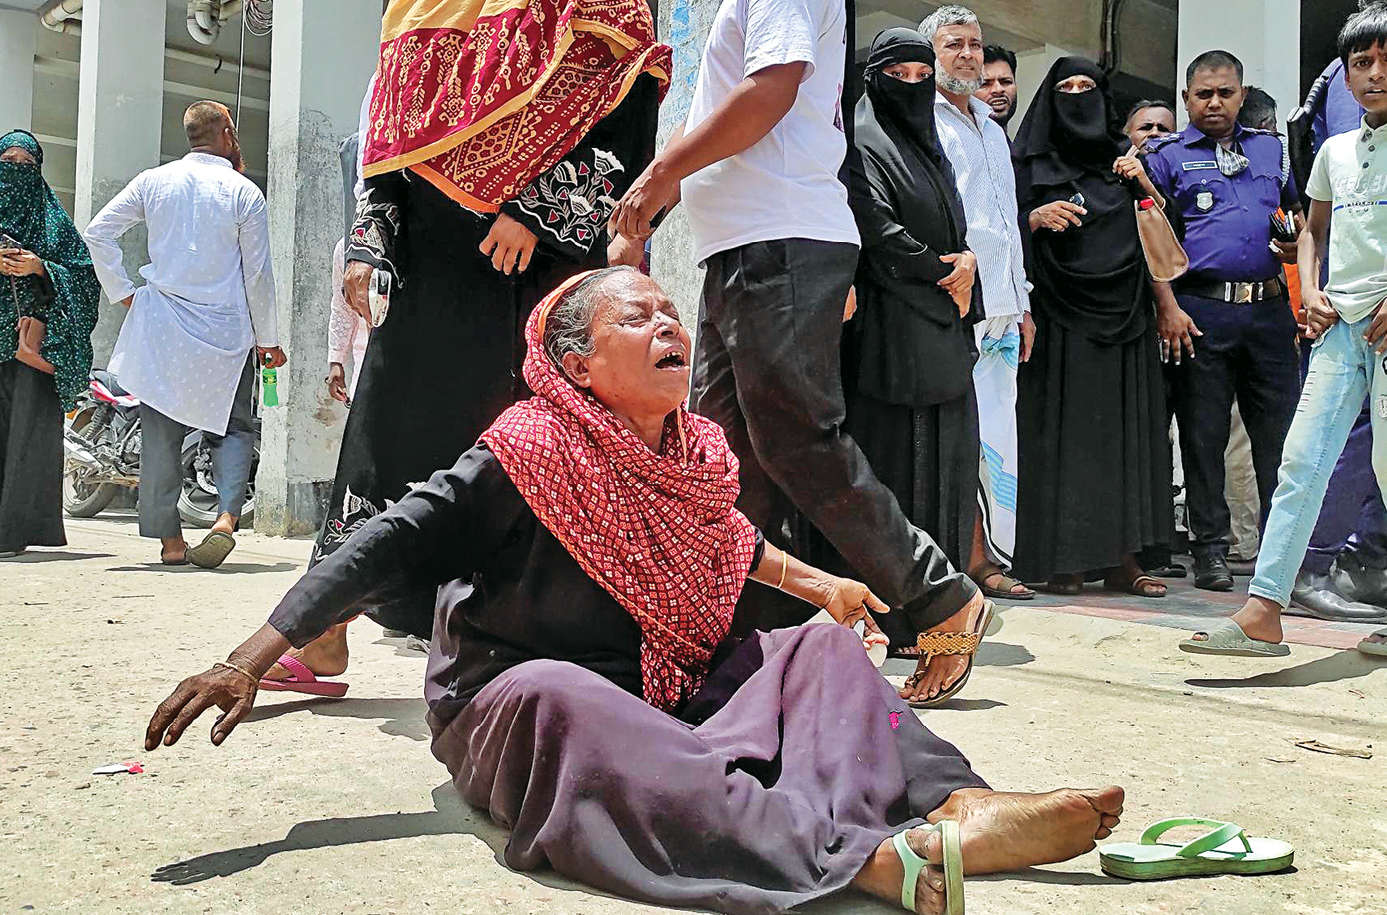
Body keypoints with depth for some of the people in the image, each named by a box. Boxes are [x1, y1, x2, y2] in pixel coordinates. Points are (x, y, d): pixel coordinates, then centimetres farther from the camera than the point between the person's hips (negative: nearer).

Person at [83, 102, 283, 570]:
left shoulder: (154, 181, 6)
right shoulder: (243, 192, -2)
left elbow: (98, 231, 2)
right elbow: (258, 273, -2)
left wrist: (123, 292, 8)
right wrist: (267, 339, 6)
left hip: (161, 329, 2)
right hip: (226, 332, -2)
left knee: (161, 434, 7)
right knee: (233, 427, 8)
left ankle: (170, 539, 8)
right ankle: (226, 516, -14)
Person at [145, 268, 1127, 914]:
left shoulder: (702, 453, 7)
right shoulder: (535, 450, -13)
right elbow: (398, 543, -17)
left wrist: (814, 582, 32)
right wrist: (255, 656, -24)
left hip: (672, 694, 7)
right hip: (518, 699, -7)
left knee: (824, 647, -3)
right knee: (567, 701, -40)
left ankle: (952, 800, -33)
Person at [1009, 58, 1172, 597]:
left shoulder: (1124, 157, 18)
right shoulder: (1029, 162, 8)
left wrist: (1144, 185, 0)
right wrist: (1036, 218, -16)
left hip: (1123, 312, 4)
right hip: (1059, 317, -3)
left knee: (1125, 430, 1)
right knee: (1061, 429, -6)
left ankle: (1122, 558, 4)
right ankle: (1063, 558, -2)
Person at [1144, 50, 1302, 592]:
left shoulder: (1271, 148, 17)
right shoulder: (1165, 155, 6)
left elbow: (1299, 212, 26)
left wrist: (1298, 243, 2)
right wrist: (1167, 308, -11)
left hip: (1269, 308, 3)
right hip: (1200, 312, -3)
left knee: (1280, 431, 3)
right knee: (1203, 436, 3)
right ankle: (1210, 551, 11)